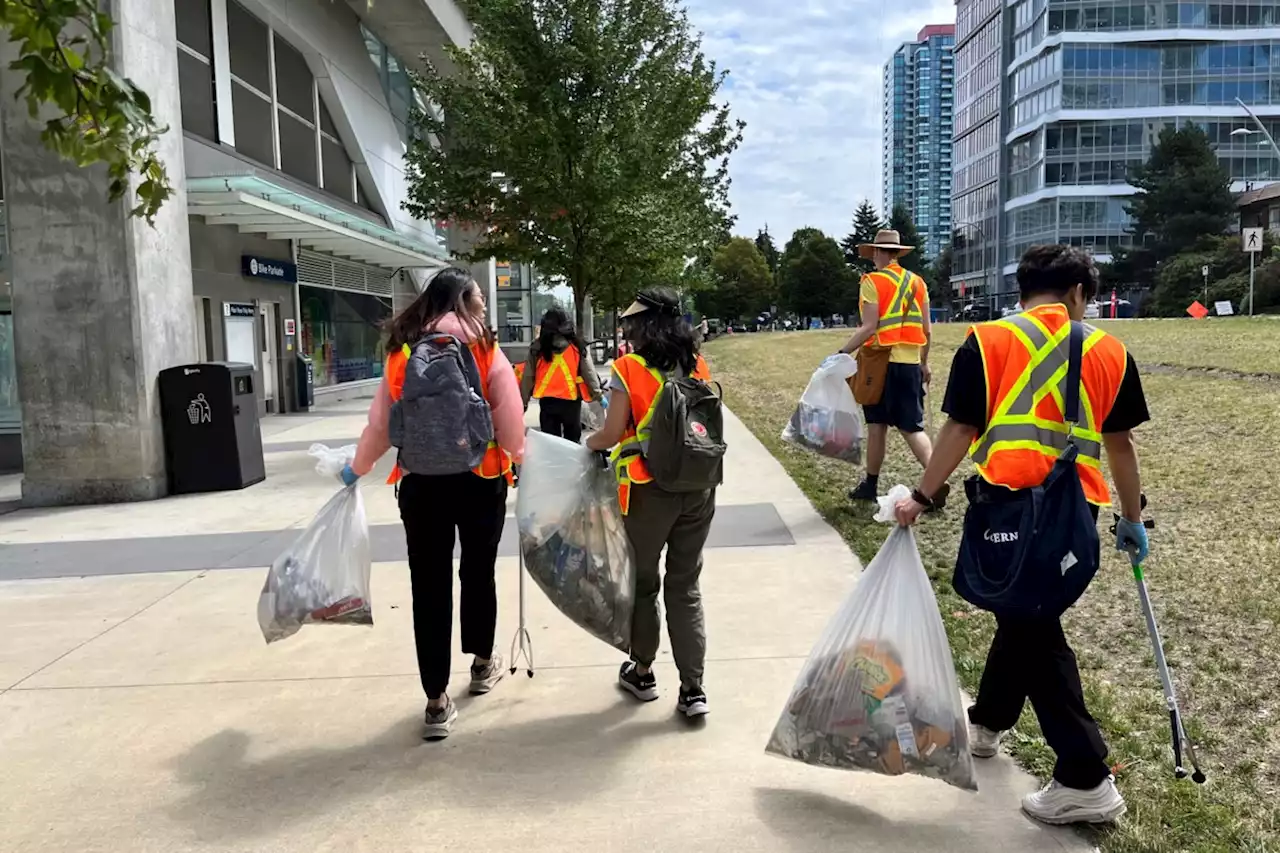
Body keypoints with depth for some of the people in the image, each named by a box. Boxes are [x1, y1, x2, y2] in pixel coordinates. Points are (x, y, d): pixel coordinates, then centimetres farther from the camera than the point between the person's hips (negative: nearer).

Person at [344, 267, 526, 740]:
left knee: (429, 585, 5)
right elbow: (510, 421, -8)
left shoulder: (401, 352, 2)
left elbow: (381, 422, 4)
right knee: (478, 571, 18)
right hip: (480, 478, -1)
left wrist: (358, 468, 20)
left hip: (420, 482, 1)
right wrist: (517, 454, 13)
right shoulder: (487, 351, -5)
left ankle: (437, 701, 8)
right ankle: (483, 663, 38)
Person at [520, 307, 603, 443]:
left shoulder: (537, 348, 0)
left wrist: (523, 400, 10)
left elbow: (528, 377, 2)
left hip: (547, 401, 1)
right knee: (572, 439, 15)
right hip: (571, 400, -1)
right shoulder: (578, 347, -4)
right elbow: (589, 373, -1)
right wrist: (597, 393, 10)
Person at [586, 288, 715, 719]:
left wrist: (589, 441, 11)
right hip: (698, 486, 4)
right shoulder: (698, 366, 3)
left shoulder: (629, 368, -10)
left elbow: (611, 435, -9)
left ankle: (642, 672, 31)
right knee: (686, 586, 12)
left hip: (650, 489, -4)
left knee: (643, 582, 16)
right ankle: (693, 687, 10)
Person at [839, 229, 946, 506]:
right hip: (910, 362, 4)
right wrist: (924, 362, 21)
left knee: (877, 425, 5)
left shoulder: (872, 281, -6)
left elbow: (868, 328, -14)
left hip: (881, 361, -4)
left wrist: (843, 353, -10)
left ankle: (871, 485, 15)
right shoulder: (917, 282, 11)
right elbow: (927, 330, 11)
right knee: (912, 427, 4)